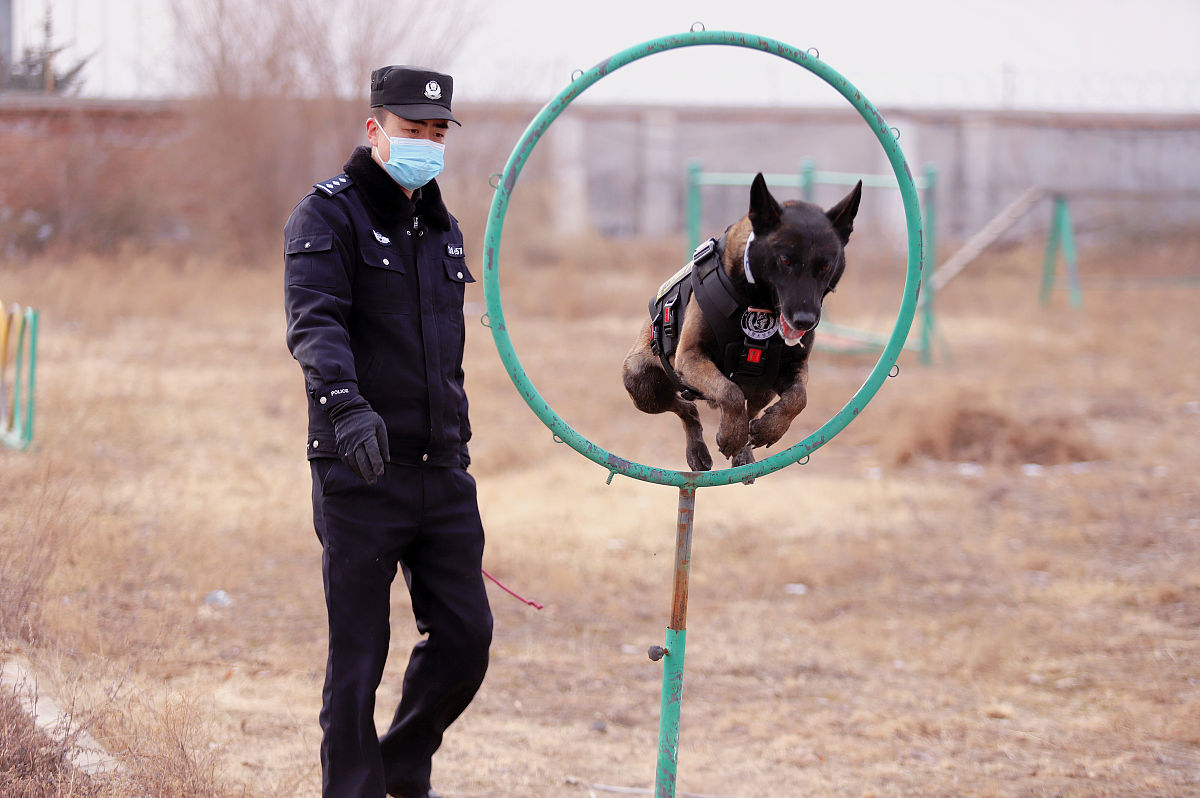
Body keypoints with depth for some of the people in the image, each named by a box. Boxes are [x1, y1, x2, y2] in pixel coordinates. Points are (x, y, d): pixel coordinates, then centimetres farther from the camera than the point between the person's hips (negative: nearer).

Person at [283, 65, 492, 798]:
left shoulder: (443, 227, 18)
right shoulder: (329, 215, -6)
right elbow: (315, 323, -22)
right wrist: (345, 404, -38)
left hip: (442, 468, 6)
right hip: (361, 472, -6)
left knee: (466, 635, 4)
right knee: (358, 654, -2)